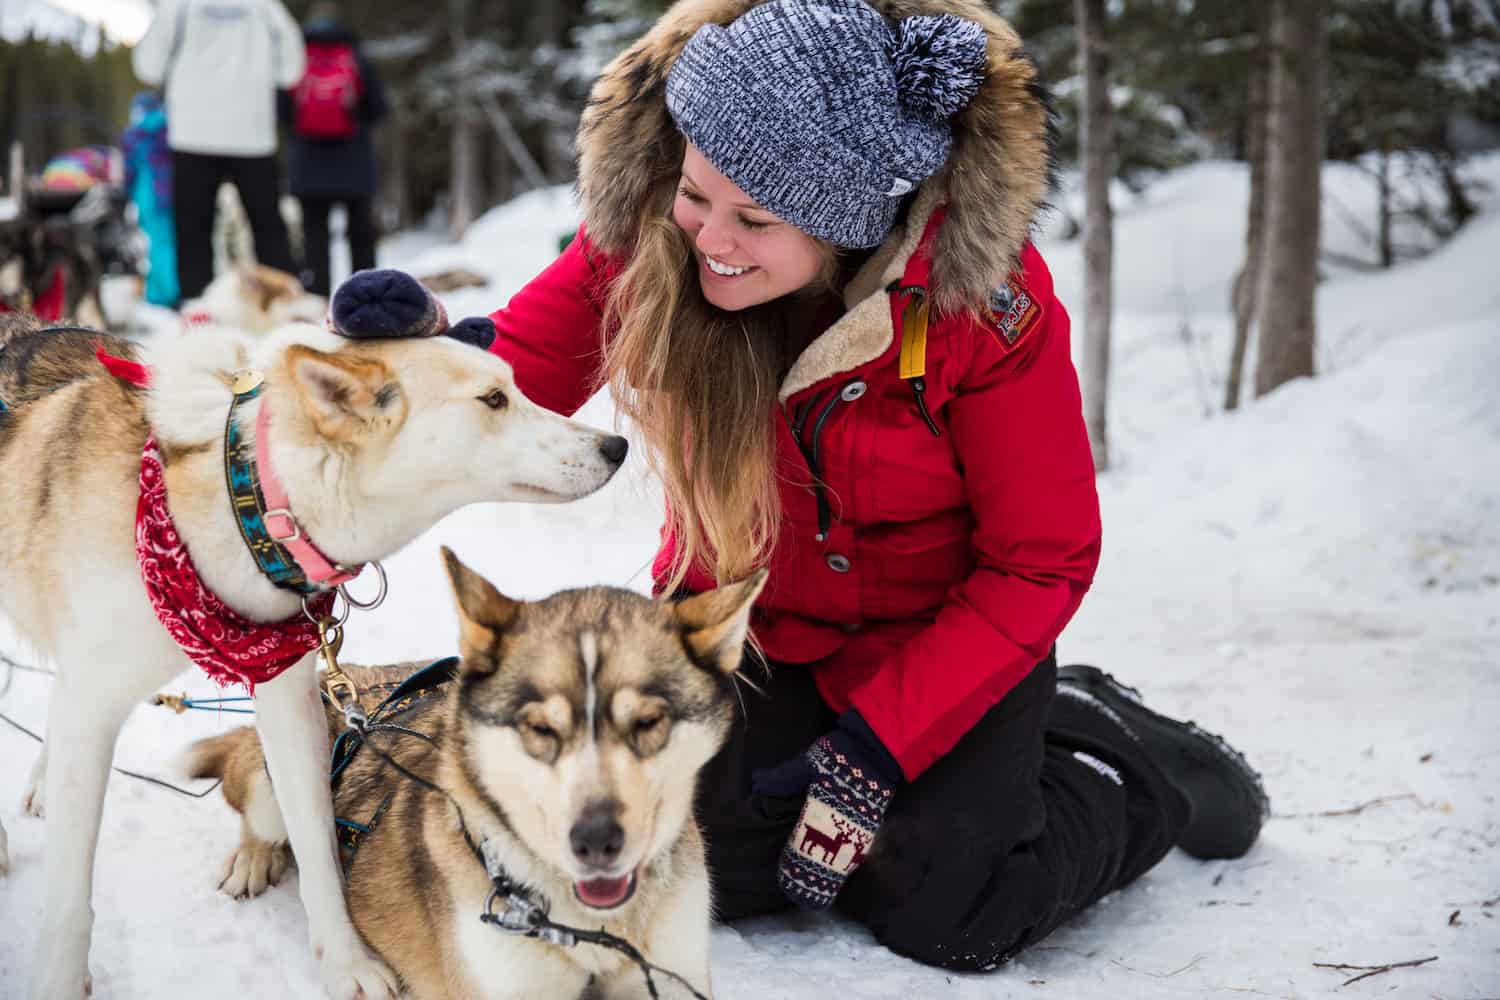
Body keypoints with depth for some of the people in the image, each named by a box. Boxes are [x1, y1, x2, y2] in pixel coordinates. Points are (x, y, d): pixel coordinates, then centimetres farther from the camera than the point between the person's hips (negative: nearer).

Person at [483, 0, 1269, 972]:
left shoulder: (985, 297, -30)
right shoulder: (645, 230, -22)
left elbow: (1042, 564, -21)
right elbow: (516, 371, -7)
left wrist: (870, 752, -24)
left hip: (950, 630, -3)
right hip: (752, 624, 3)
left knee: (941, 919, -10)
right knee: (707, 874, -9)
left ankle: (1145, 766, 18)